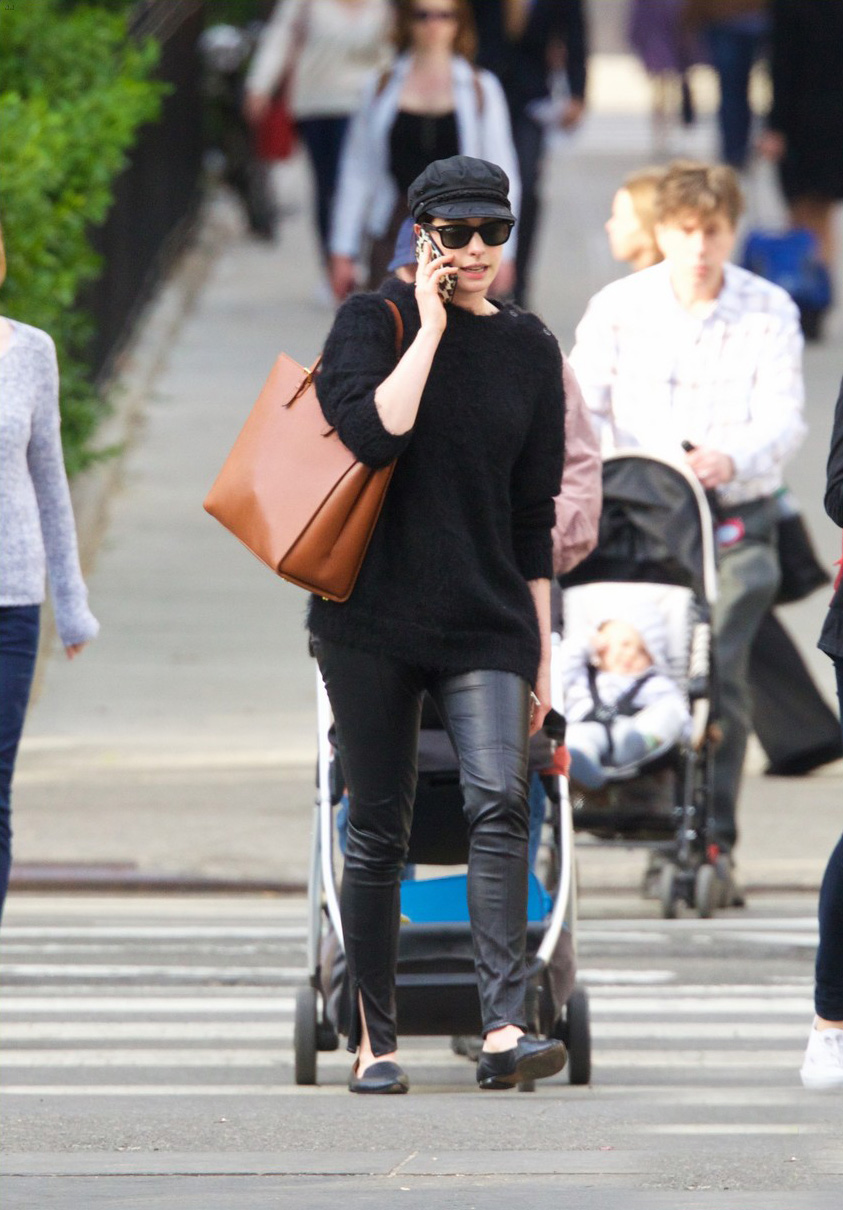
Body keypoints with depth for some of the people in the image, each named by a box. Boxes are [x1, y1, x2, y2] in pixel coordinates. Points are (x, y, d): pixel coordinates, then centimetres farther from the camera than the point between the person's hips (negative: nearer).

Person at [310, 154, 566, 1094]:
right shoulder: (373, 321, 1)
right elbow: (374, 431, -20)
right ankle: (372, 1040, 12)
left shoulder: (528, 349, 11)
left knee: (498, 801, -18)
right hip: (372, 617, -2)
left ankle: (505, 1028, -27)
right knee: (378, 830, 2)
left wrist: (540, 651, 14)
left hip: (485, 622, 2)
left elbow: (532, 512, 15)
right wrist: (431, 329, -12)